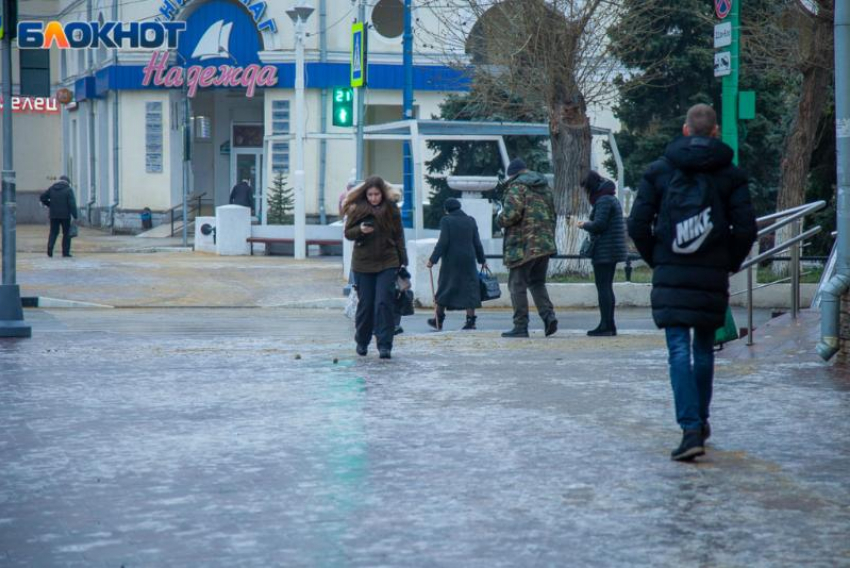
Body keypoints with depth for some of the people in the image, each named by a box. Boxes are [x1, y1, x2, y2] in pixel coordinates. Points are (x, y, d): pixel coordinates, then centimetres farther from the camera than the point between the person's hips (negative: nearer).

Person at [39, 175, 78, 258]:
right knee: (66, 233, 6)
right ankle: (65, 252, 4)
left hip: (54, 215, 3)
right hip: (65, 215, -3)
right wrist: (75, 216, -13)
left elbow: (42, 198, 9)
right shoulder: (68, 190, -6)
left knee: (53, 232, 11)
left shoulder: (51, 188, 7)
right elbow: (72, 204, -12)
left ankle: (49, 249, -8)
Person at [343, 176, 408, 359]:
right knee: (365, 305, 6)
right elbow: (348, 233, 2)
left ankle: (385, 345, -9)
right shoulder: (357, 209, 0)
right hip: (363, 263, 1)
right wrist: (360, 230, -19)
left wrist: (402, 261, 3)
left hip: (387, 263, -1)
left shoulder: (391, 209, 1)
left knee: (384, 303, -10)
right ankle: (362, 342, 24)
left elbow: (398, 236, 6)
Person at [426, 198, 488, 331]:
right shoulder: (471, 221, 7)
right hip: (468, 260, 3)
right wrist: (482, 260, 18)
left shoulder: (446, 220, -6)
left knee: (445, 288, 6)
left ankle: (438, 320, 11)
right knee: (469, 287, 3)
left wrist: (433, 259, -10)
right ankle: (470, 320, -4)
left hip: (451, 260, -3)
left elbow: (443, 242, -13)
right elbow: (477, 243, 8)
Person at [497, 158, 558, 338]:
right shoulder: (544, 186, 17)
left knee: (517, 284, 1)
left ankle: (521, 326, -1)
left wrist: (501, 219, 1)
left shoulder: (517, 186, -8)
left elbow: (511, 214, -19)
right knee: (537, 282, 17)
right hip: (545, 243, 7)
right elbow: (552, 214, 21)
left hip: (524, 245, -7)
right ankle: (548, 315, -2)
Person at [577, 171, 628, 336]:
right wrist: (588, 224, 14)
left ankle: (605, 325, -9)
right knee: (607, 287, 14)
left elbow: (599, 225, -20)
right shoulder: (612, 199, 18)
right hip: (613, 252, 10)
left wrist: (584, 225, -3)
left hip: (604, 252, -10)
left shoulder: (603, 200, -13)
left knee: (603, 287, -8)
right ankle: (609, 325, 16)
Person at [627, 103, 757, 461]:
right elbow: (745, 228, -3)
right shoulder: (731, 175, 3)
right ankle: (700, 422, 29)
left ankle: (691, 430, -17)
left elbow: (638, 224, 0)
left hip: (670, 275, -1)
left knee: (679, 352, -4)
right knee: (704, 350, 16)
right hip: (712, 276, 1)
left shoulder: (659, 170, 3)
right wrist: (730, 264, 13)